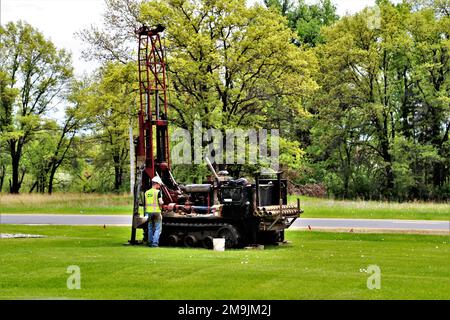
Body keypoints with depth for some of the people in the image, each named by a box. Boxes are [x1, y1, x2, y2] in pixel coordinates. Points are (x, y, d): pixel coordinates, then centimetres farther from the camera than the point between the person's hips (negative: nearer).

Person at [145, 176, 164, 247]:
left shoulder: (147, 192, 8)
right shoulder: (158, 192, -9)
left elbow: (145, 203, 11)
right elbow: (160, 202, -15)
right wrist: (162, 202, 6)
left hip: (148, 212, 6)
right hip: (156, 212, -5)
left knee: (150, 228, 14)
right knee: (158, 228, 0)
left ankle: (150, 242, 16)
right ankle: (155, 243, -7)